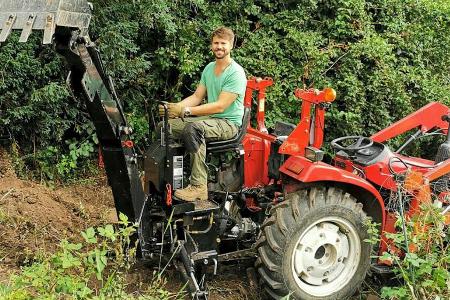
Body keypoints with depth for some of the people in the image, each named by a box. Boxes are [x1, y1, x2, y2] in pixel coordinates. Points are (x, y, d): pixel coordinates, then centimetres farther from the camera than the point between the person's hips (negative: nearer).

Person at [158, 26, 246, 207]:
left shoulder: (236, 73, -13)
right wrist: (174, 106, -9)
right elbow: (197, 97, 11)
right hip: (208, 118, 8)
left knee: (193, 128, -38)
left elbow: (220, 106, -21)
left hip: (229, 123, -8)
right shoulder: (209, 68, 13)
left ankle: (198, 187, -36)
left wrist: (185, 111, -25)